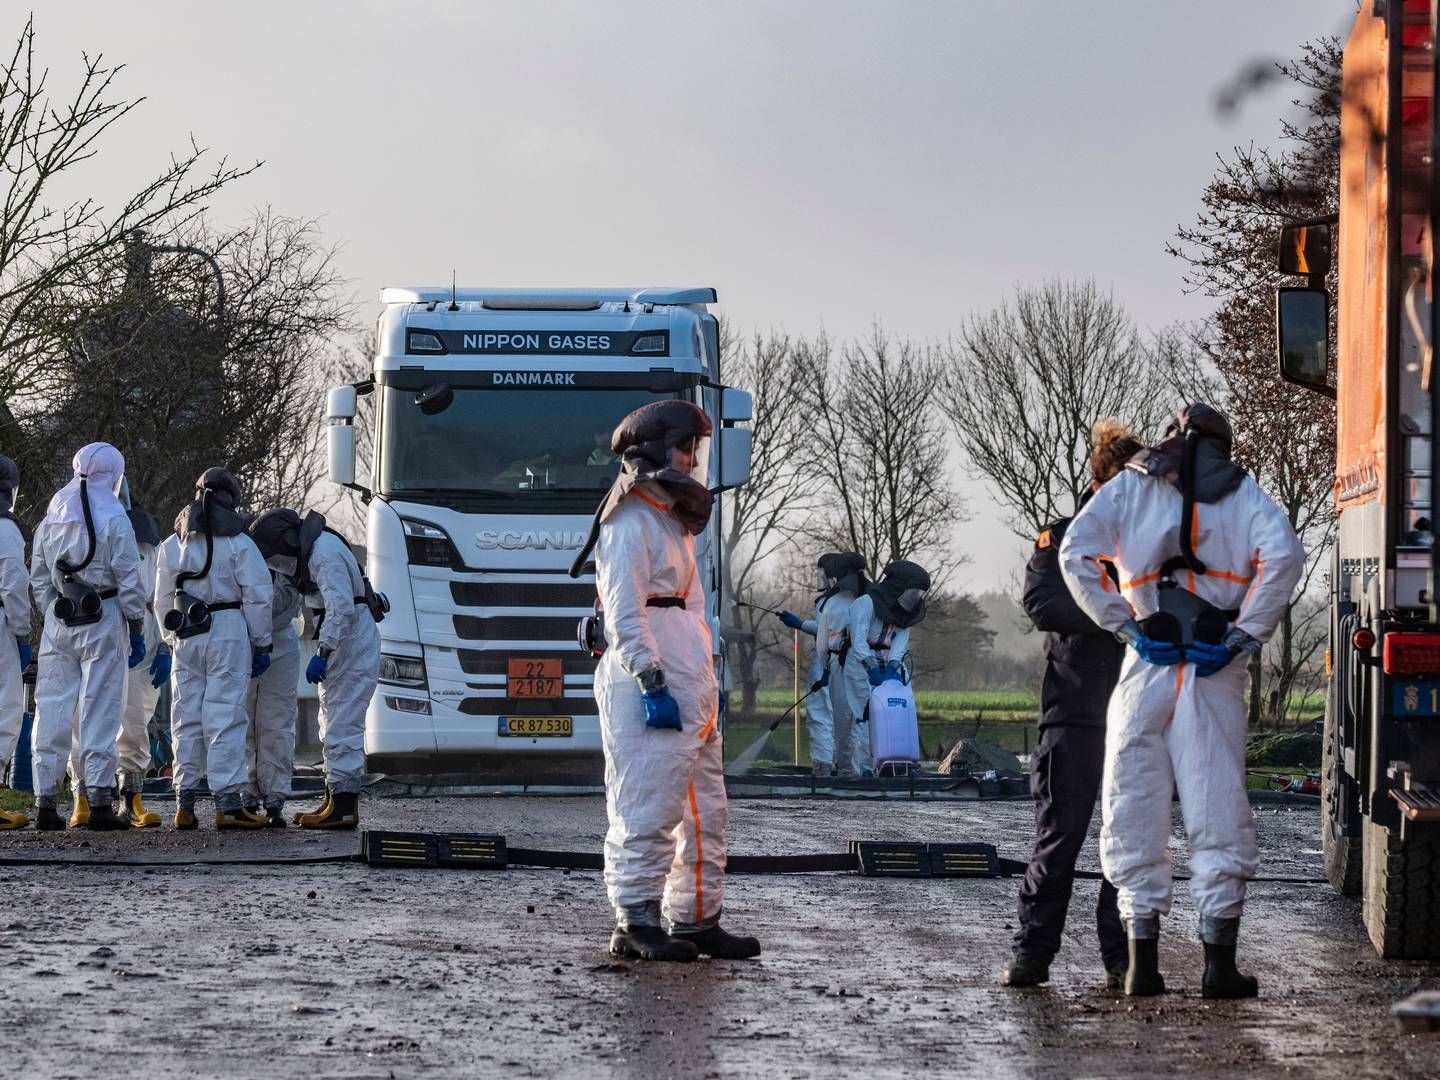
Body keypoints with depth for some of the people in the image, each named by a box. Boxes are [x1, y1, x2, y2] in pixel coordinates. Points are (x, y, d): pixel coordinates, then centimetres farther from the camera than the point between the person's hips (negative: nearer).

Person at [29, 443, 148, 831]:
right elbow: (129, 580, -8)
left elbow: (38, 579, 12)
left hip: (59, 621, 5)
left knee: (52, 708, 6)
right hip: (102, 618, -5)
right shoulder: (113, 518, -8)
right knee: (99, 709, -3)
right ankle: (99, 802, -5)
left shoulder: (52, 518, 9)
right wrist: (137, 628, -1)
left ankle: (45, 802, 6)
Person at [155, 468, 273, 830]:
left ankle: (184, 803, 9)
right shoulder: (238, 543, -4)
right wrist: (261, 644, 0)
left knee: (187, 718, 9)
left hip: (186, 638, 4)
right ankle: (227, 803, -8)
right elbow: (257, 597, -7)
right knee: (225, 718, -5)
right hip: (229, 632, -4)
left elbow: (163, 601, 14)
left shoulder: (171, 546, 11)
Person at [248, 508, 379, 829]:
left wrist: (323, 653, -31)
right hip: (339, 643, 11)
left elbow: (341, 607, -30)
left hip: (352, 642, -11)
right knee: (332, 725, 14)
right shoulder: (309, 548, 10)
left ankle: (344, 807, -14)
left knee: (342, 725, -12)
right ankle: (336, 801, 18)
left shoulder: (325, 555, -22)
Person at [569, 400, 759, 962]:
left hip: (690, 689, 10)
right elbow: (624, 610, -16)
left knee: (704, 810, 11)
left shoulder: (674, 522, 23)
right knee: (649, 806, -9)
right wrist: (651, 682, -23)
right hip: (648, 688, -10)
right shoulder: (629, 522, -8)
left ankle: (698, 920, 16)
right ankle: (636, 924, -7)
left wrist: (708, 685, 22)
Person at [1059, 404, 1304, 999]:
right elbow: (1283, 555, -9)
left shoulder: (1128, 488, 10)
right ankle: (1219, 960, -1)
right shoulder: (1244, 494, 10)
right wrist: (1245, 633, -5)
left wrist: (1124, 624, -1)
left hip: (1146, 668, 0)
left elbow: (1075, 554, -5)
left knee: (1136, 814, 7)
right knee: (1219, 814, 3)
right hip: (1216, 675, 0)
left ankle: (1142, 960, 4)